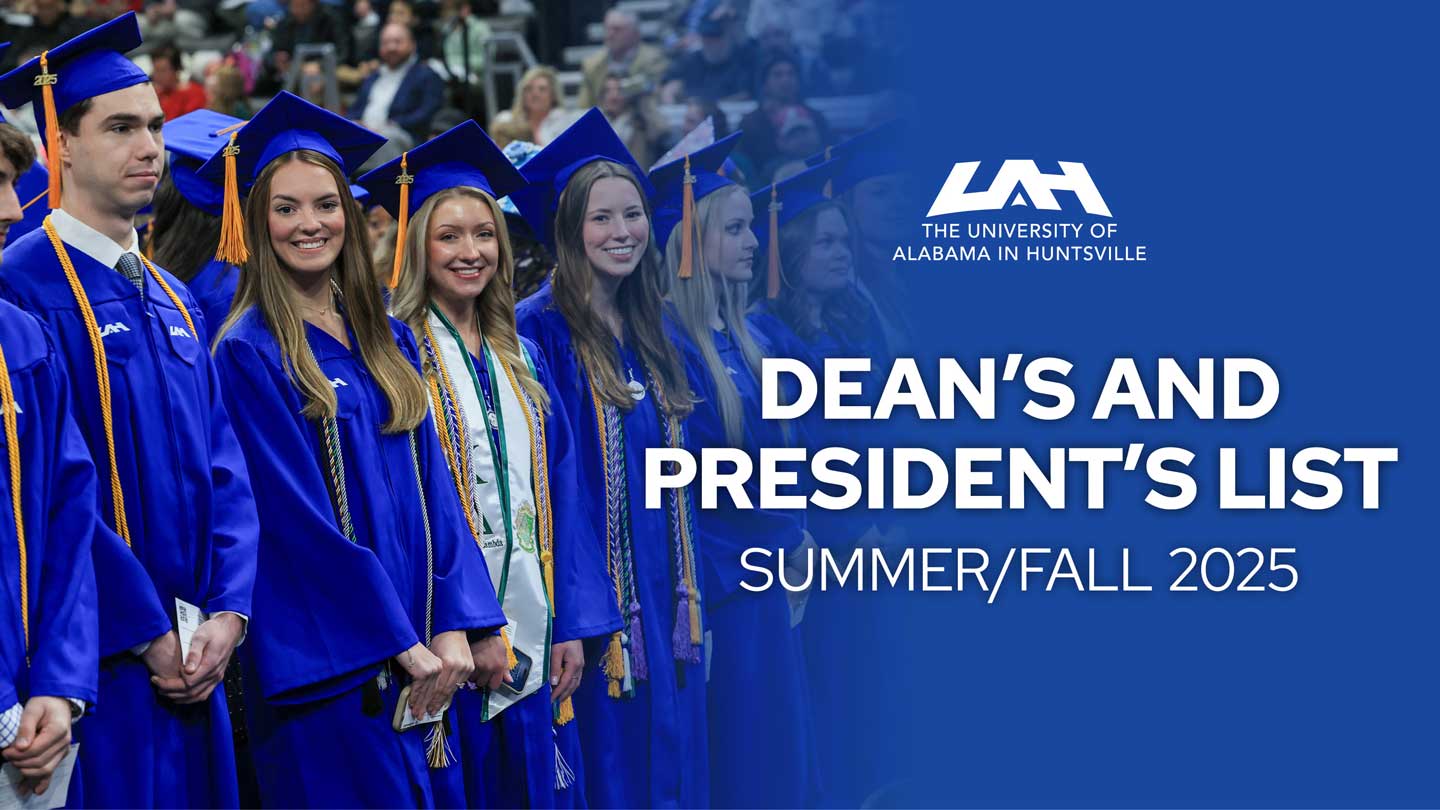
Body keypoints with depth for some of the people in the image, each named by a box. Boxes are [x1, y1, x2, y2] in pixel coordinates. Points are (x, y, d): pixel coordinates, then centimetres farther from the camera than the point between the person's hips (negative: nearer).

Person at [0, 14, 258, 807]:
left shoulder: (173, 300, 15)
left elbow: (223, 468, 11)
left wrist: (227, 614, -4)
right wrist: (147, 636, -15)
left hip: (190, 661, 7)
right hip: (102, 663, -7)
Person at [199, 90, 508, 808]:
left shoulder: (387, 343, 13)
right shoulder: (249, 353, -7)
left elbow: (431, 485, 9)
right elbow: (294, 513, -14)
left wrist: (454, 625, -4)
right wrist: (403, 641, -16)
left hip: (418, 660, 6)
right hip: (327, 660, -6)